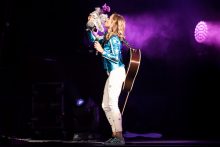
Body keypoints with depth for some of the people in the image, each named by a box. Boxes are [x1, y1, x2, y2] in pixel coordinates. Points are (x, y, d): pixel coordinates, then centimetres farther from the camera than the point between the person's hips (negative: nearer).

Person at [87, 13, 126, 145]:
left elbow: (116, 58, -19)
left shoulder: (114, 39, -13)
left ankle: (120, 137, -13)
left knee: (112, 104, -13)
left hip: (117, 73, -10)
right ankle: (115, 135, 14)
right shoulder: (107, 37, 14)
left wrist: (102, 51, -20)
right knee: (106, 105, 11)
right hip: (113, 74, 10)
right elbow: (93, 40, 28)